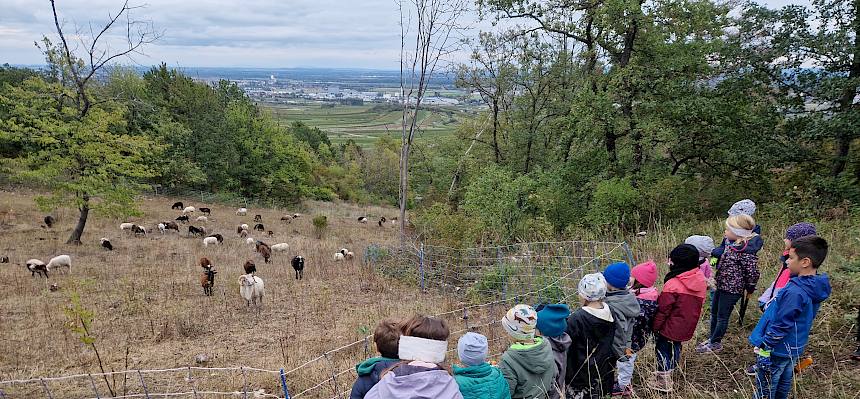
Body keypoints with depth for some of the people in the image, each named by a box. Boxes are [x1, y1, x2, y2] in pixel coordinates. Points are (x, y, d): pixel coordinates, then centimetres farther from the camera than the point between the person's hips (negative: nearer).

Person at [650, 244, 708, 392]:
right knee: (675, 347, 26)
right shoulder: (701, 279, -8)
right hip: (686, 327, 7)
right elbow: (699, 302, 6)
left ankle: (663, 382, 26)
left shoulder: (672, 285, -30)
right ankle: (670, 372, 46)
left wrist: (655, 327, -8)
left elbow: (663, 310, -21)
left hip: (670, 327, -7)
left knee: (663, 349, 12)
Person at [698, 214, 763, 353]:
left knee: (722, 316, 4)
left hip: (732, 289, -9)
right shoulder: (732, 244, 3)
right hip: (722, 285, 9)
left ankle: (715, 344, 17)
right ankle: (712, 338, 35)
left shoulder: (746, 251, -24)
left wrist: (750, 289, -9)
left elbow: (752, 272, -19)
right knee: (714, 313, 20)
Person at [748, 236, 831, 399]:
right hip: (794, 349, 9)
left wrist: (763, 346, -17)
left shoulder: (794, 292, -30)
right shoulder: (815, 287, -2)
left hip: (776, 350, -9)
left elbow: (781, 325, -26)